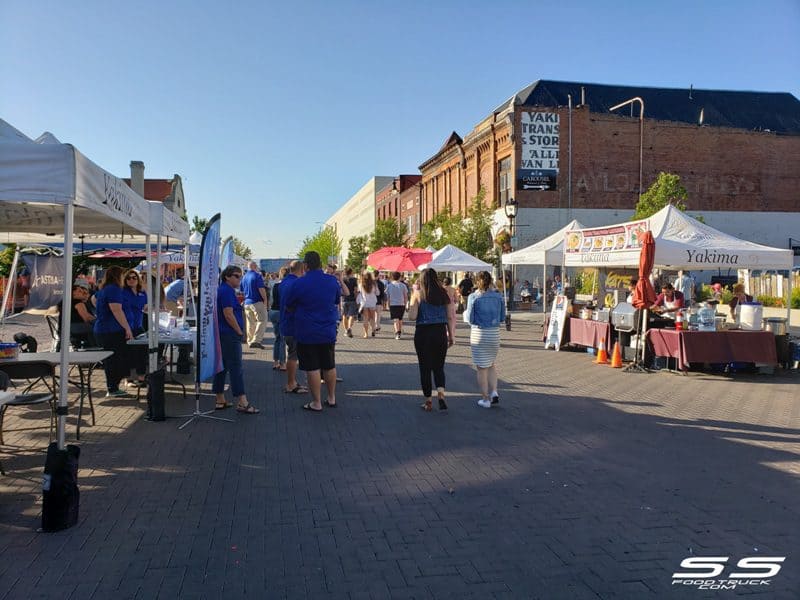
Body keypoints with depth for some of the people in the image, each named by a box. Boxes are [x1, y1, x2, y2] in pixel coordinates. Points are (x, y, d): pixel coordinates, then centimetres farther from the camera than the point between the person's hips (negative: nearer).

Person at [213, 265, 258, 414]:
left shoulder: (221, 289, 17)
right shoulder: (227, 291, -15)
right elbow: (228, 314, -21)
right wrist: (240, 331, -13)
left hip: (221, 334, 10)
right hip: (230, 335, -10)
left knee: (222, 367, 12)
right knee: (236, 368, -8)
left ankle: (220, 400, 18)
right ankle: (242, 403, -6)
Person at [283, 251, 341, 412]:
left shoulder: (298, 284, -12)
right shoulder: (333, 281, -1)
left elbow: (289, 307, 2)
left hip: (307, 333, -4)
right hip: (328, 332, 4)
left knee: (312, 368, 3)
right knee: (329, 366, 15)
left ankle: (316, 403, 8)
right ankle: (331, 398, 26)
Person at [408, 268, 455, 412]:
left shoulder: (418, 294, -4)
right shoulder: (444, 293, 5)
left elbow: (412, 316, -10)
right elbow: (451, 317, 4)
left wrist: (411, 306, 10)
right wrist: (451, 336, 12)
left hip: (423, 333, -3)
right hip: (440, 333, 3)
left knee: (425, 368, 9)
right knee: (439, 367, 14)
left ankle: (428, 402, 15)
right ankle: (441, 394, -10)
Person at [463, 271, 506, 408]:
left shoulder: (473, 297, -9)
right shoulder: (498, 296, 1)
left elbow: (470, 319, -9)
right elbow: (502, 318, 6)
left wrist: (466, 314, 12)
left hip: (478, 333, -3)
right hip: (495, 333, 3)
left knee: (482, 367, 6)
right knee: (491, 364, 21)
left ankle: (485, 399, 11)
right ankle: (494, 392, 7)